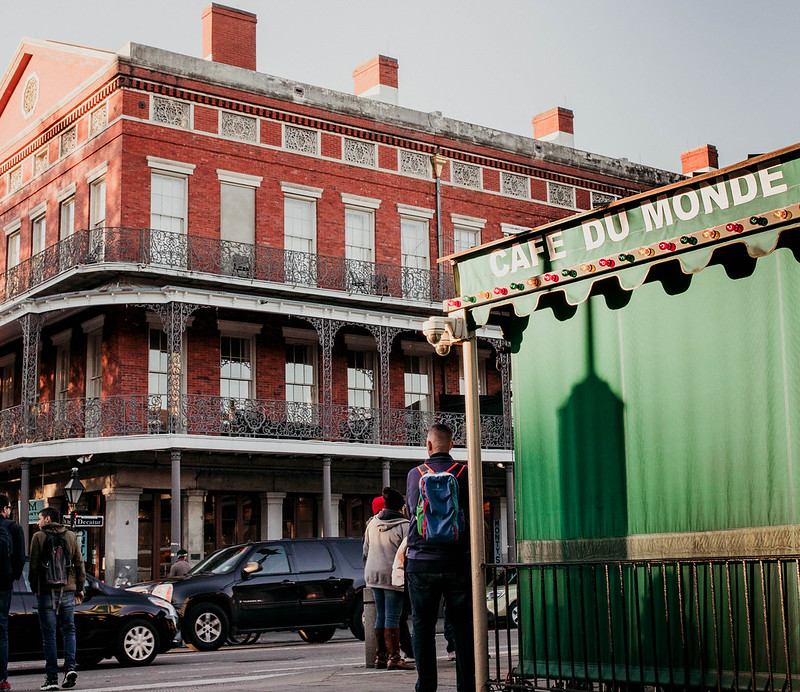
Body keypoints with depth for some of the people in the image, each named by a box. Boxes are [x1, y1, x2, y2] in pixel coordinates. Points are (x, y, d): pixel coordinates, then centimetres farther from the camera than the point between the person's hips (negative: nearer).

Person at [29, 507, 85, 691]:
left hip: (46, 591, -3)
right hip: (67, 591, 3)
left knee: (49, 634, 1)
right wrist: (79, 588, 13)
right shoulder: (71, 536, 7)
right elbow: (79, 564, 7)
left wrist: (35, 589, 7)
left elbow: (34, 566, -3)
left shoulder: (39, 537, -3)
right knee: (68, 630, 12)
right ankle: (70, 667, -6)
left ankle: (52, 677, 0)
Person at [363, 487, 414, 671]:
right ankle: (394, 658, -7)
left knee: (380, 616, 12)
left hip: (373, 573, 7)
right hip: (393, 575, -6)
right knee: (392, 618, -6)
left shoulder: (372, 523, 11)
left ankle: (381, 656, 16)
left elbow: (366, 550, 18)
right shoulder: (403, 525, -9)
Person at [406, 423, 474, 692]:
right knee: (462, 625, 6)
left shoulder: (414, 475, 2)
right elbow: (471, 511, 8)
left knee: (423, 626, 6)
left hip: (421, 561, 0)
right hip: (457, 560, 0)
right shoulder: (463, 473, -2)